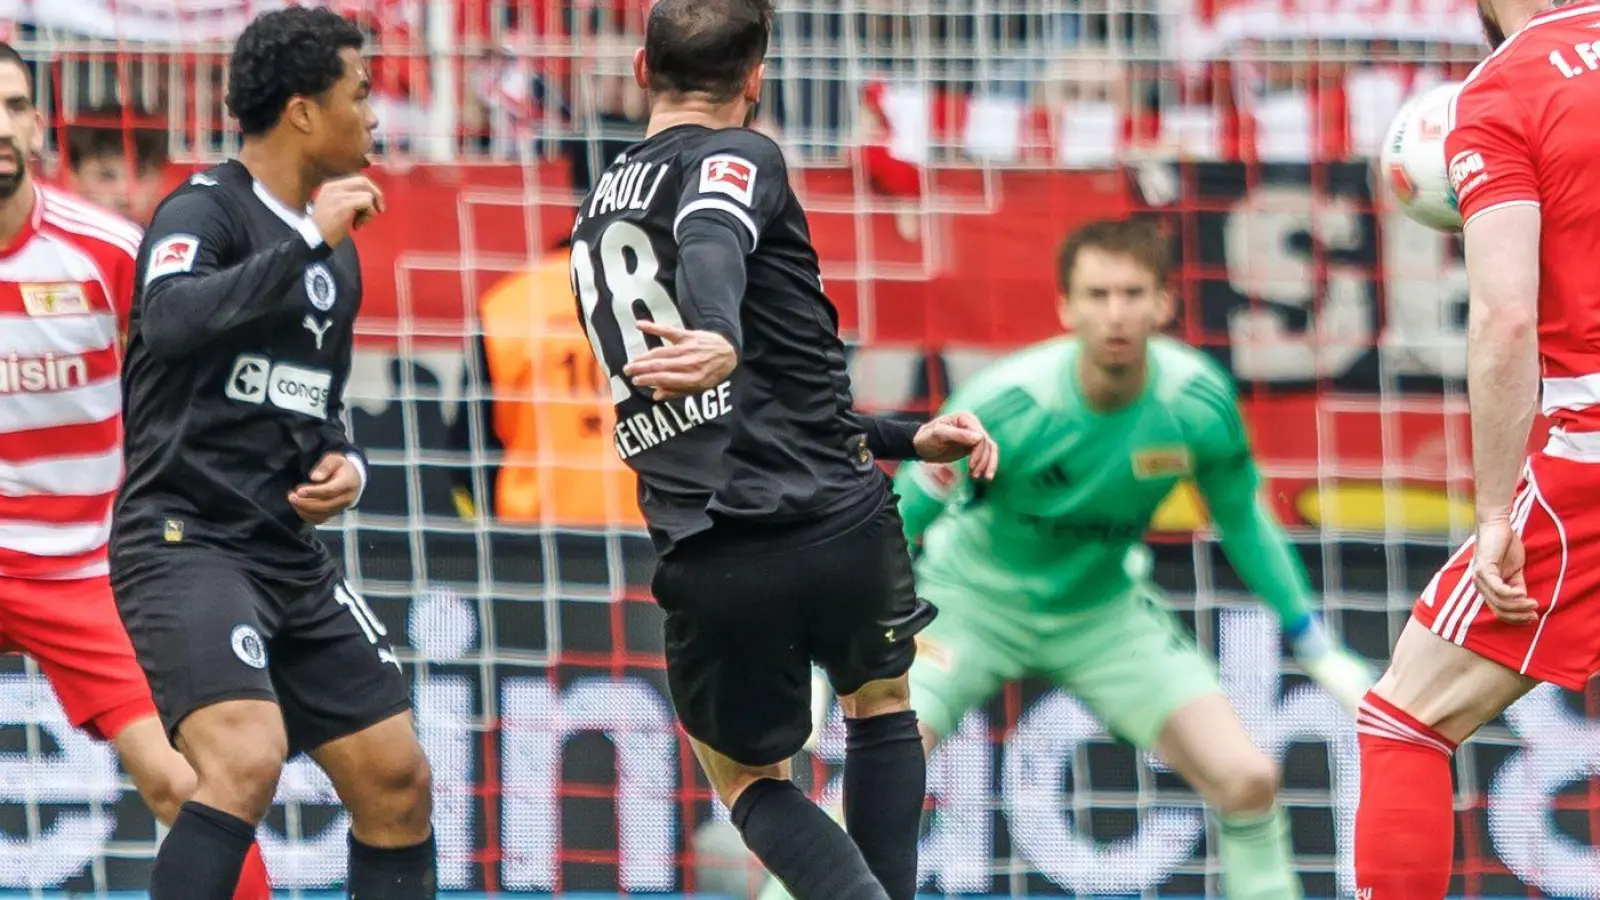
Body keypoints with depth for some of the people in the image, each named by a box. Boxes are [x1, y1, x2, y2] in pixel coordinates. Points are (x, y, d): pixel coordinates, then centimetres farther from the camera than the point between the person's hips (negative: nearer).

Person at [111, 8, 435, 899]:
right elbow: (170, 320, -31)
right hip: (185, 538, -9)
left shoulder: (335, 255, 15)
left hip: (292, 554, 9)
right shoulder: (204, 211, -9)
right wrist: (309, 242, -28)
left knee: (398, 782, 7)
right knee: (249, 759, -29)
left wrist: (346, 465, 6)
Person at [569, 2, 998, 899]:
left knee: (748, 775, 21)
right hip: (839, 521, -4)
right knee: (881, 704, 27)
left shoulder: (599, 213, 20)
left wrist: (908, 439, 29)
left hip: (709, 560, 4)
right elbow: (711, 247, -29)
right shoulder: (736, 158, -2)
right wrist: (720, 342, -49)